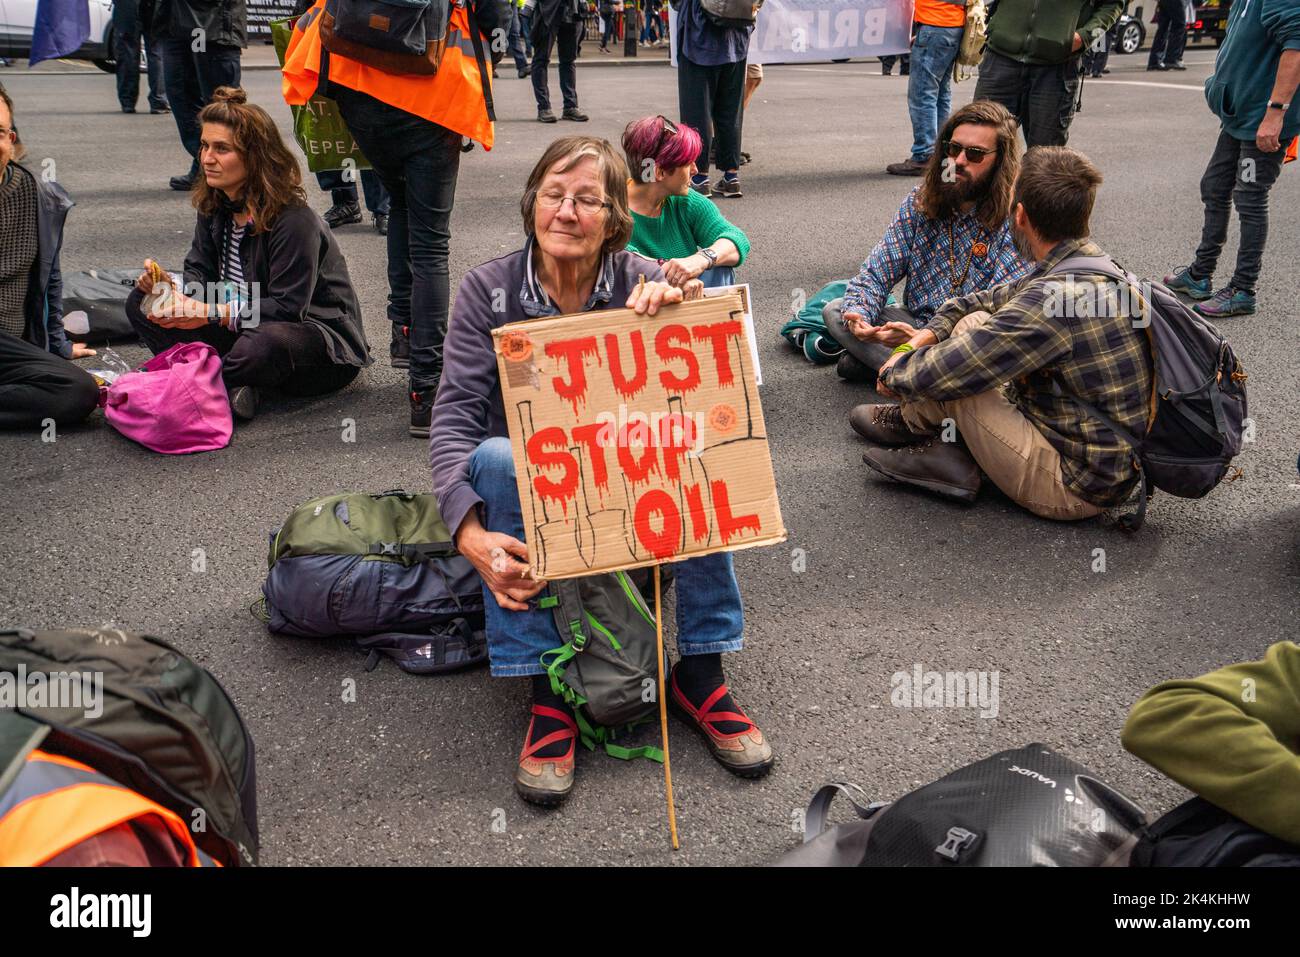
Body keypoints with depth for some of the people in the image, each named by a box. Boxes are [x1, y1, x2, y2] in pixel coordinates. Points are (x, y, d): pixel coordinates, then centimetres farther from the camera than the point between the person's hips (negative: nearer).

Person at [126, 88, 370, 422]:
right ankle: (228, 387, -22)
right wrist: (179, 295, -16)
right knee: (142, 303, -2)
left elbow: (287, 308, -25)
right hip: (244, 327, 9)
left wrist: (212, 313, -30)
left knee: (266, 343, -44)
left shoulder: (294, 219, -21)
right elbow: (200, 270, 8)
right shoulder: (214, 204, 5)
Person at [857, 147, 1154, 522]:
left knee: (970, 327, -9)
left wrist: (895, 370, -1)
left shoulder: (1055, 299, -27)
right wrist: (923, 338, 4)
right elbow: (988, 300, 18)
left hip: (1074, 488, -9)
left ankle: (913, 422, 15)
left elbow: (935, 374, -23)